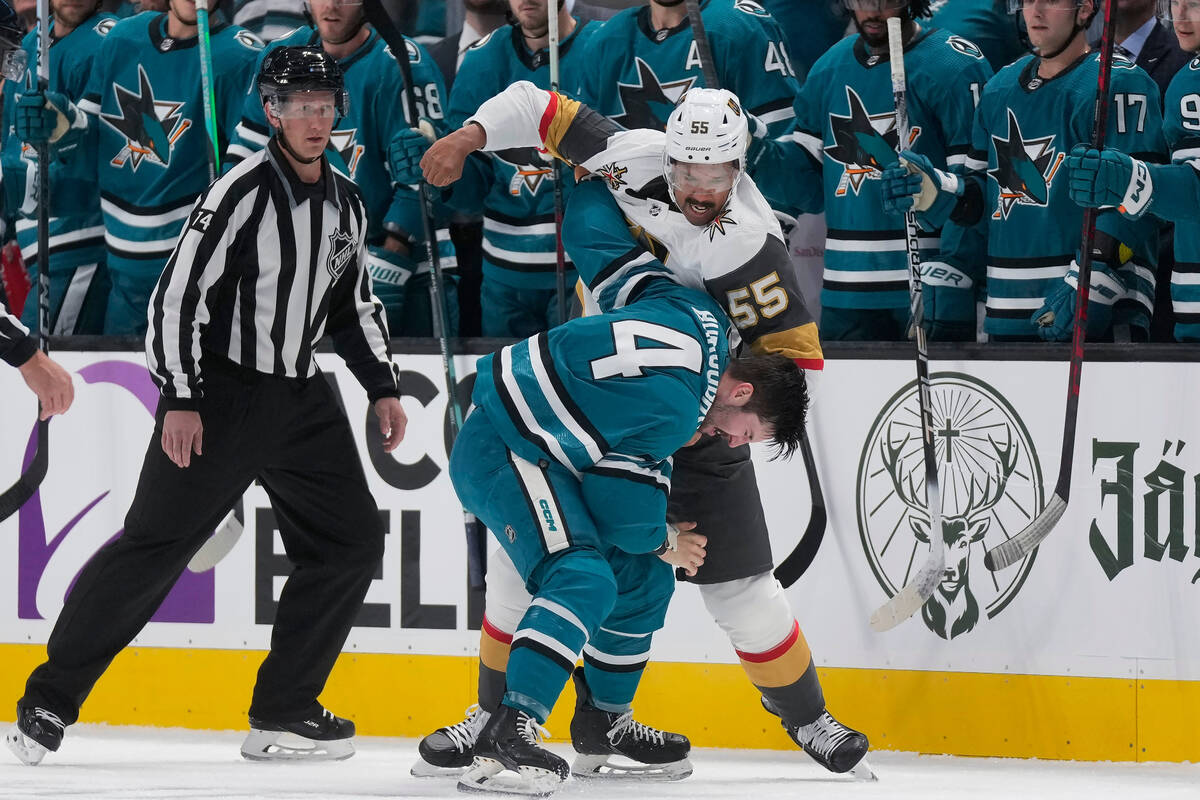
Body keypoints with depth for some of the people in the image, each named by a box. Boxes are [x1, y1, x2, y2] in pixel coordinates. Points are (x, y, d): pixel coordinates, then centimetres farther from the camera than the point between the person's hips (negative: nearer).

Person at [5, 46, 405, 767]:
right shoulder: (243, 193, -14)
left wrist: (384, 388, 16)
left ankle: (283, 712, 9)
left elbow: (356, 304, 23)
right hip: (219, 390, -7)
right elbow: (179, 292, -16)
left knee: (351, 541, 2)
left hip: (299, 397, 7)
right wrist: (180, 400, -20)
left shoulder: (347, 205, 9)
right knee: (155, 544, -10)